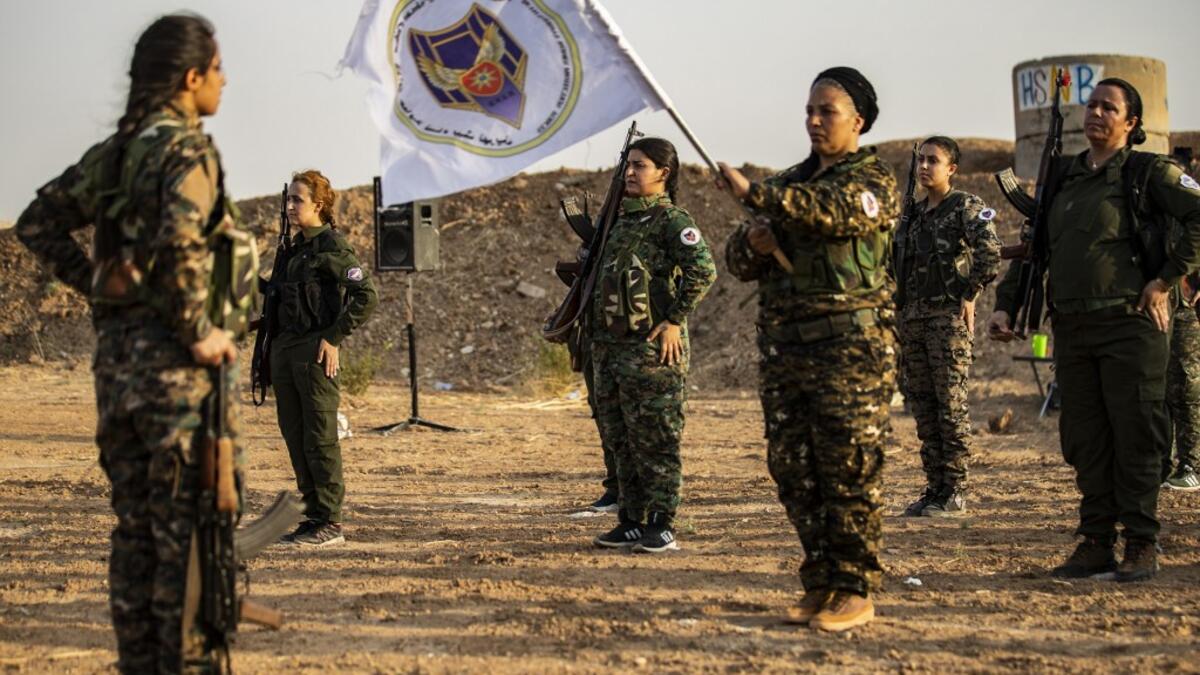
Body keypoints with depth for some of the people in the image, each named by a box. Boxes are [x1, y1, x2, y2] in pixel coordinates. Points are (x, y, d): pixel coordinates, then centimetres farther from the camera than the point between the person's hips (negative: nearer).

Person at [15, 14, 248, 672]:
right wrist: (200, 333, -18)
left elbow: (37, 224, 17)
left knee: (135, 525, 13)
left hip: (115, 352, 8)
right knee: (188, 527, -2)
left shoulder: (110, 153, 12)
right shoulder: (188, 148, -11)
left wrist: (97, 286, 13)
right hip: (172, 359, -8)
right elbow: (180, 242, -27)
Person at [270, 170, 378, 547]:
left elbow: (367, 296, -16)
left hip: (315, 350, -9)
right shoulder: (295, 247, 15)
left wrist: (334, 337, -16)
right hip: (284, 348, 9)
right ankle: (312, 518, 18)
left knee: (320, 439, -4)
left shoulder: (332, 246, -9)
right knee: (294, 436, 10)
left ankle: (330, 524, 2)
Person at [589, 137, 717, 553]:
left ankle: (661, 528, 0)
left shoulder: (671, 220, -7)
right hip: (610, 347, 9)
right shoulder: (622, 222, 18)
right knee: (621, 441, 11)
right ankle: (631, 522, 18)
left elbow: (703, 271, -19)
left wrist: (675, 320, -19)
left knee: (656, 441, -5)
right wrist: (596, 338, 19)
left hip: (653, 348, -9)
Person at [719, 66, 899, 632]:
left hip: (850, 345, -7)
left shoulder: (873, 181, 0)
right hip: (781, 345, 7)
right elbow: (737, 260, 19)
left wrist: (755, 193, -27)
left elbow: (834, 210, -24)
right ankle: (820, 584, 15)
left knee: (849, 470, -6)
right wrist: (752, 244, -4)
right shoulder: (789, 182, 20)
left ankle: (855, 591, -1)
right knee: (793, 469, 6)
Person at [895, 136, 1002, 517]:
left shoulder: (967, 207, -4)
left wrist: (971, 296, -14)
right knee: (923, 409, 7)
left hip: (950, 318, -7)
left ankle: (954, 494, -2)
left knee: (951, 406, -6)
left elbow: (990, 254, -17)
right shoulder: (915, 214, 18)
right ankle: (934, 489, 13)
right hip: (913, 319, 7)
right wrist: (899, 308, 15)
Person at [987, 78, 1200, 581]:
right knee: (1085, 441, 7)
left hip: (1129, 324, -6)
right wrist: (1005, 305, 12)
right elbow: (1034, 247, 21)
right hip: (1072, 328, 6)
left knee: (1135, 437, -2)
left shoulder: (1148, 172, -2)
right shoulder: (1062, 177, 16)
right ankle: (1096, 543, 14)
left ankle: (1141, 545, 6)